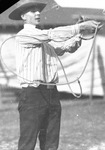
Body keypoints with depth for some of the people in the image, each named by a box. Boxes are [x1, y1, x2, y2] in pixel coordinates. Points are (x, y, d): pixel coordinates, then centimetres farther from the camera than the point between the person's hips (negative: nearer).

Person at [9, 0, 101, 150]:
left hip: (52, 94, 7)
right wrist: (80, 27, -15)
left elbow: (67, 47, 9)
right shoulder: (23, 35, -5)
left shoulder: (45, 39, 19)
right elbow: (52, 34, -15)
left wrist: (79, 36, -12)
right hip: (32, 94, -7)